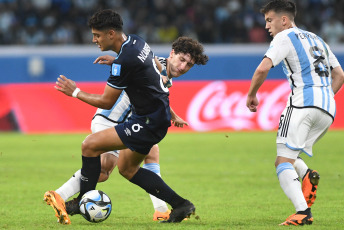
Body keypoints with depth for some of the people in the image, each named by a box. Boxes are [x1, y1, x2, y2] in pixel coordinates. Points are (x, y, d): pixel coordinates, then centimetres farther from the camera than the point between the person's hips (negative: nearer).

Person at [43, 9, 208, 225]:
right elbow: (157, 68, 23)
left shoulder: (124, 62, -23)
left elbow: (107, 102, -14)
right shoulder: (136, 41, 5)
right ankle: (180, 205, 18)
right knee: (127, 169, 19)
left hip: (149, 122, -10)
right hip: (160, 114, 10)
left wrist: (76, 92, -3)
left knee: (90, 145, -10)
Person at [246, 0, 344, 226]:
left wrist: (252, 95, 4)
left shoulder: (285, 38, 3)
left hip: (303, 101, -7)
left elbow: (263, 68, -10)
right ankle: (307, 175, -14)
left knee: (284, 161, -8)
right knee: (289, 156, 19)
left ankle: (303, 212, -27)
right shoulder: (317, 40, 26)